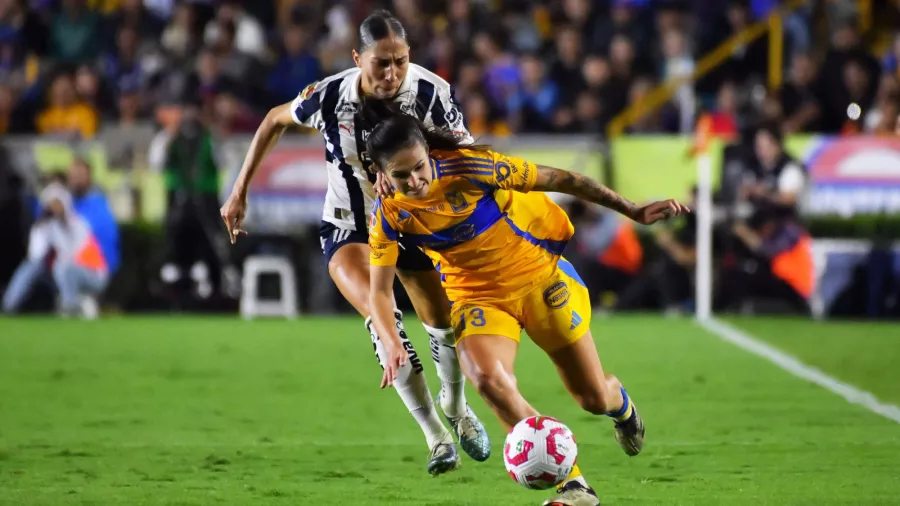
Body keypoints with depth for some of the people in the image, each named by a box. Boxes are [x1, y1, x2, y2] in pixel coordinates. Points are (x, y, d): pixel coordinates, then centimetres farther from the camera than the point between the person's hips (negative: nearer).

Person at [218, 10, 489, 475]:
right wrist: (240, 190, -1)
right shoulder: (329, 97, -24)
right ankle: (437, 437, -16)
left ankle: (456, 408, 39)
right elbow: (275, 120, -3)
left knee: (444, 326, 4)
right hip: (348, 228, -2)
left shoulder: (433, 93, -25)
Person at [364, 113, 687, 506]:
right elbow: (379, 290, -12)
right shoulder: (388, 215, -15)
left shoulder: (469, 168, -25)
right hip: (477, 295, 2)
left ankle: (619, 403, 47)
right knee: (486, 376, -30)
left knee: (594, 398, 3)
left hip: (538, 277, -2)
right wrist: (392, 344, -33)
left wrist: (633, 211, -14)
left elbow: (557, 180, -17)